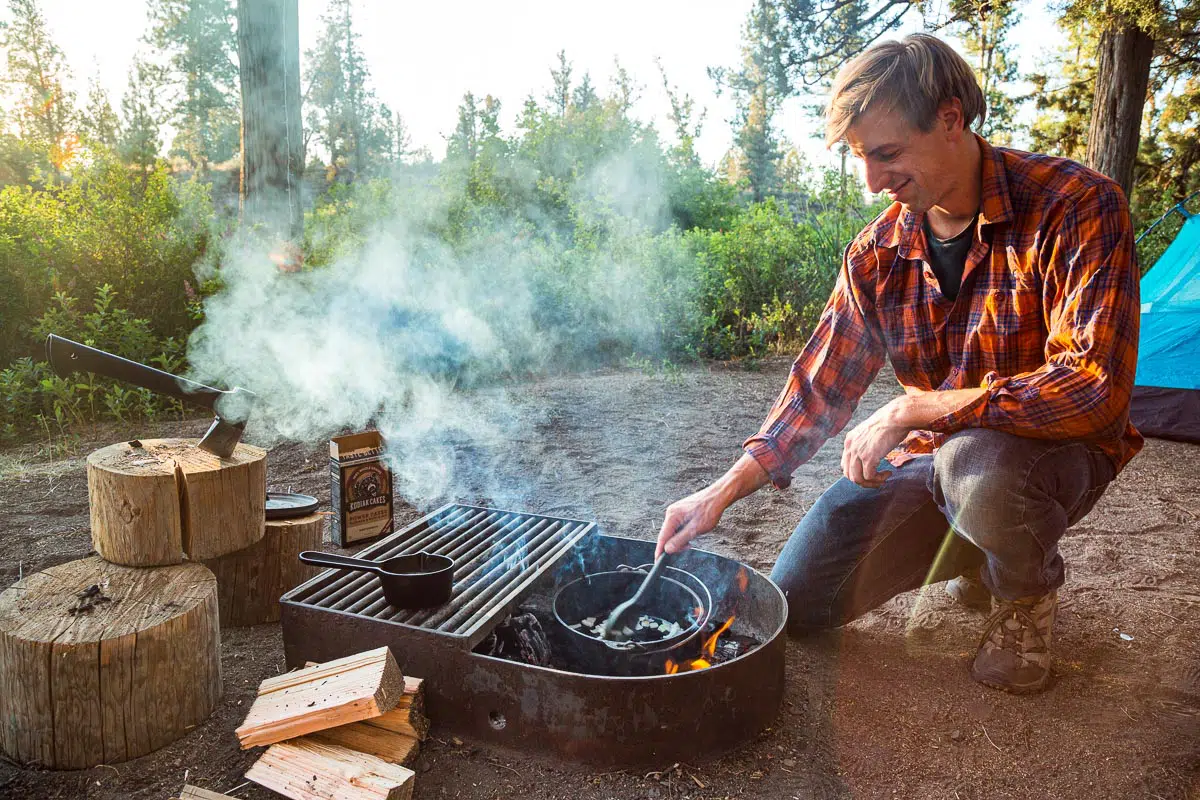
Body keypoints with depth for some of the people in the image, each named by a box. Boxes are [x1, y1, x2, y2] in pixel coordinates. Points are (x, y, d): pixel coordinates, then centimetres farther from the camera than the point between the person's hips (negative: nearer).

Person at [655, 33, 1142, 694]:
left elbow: (1093, 385, -30)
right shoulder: (877, 252, -5)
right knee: (798, 600, 0)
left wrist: (914, 409, -32)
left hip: (1055, 450, -4)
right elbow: (820, 384, -2)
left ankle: (1027, 588, -2)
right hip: (927, 456, 5)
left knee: (975, 466, -41)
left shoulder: (1077, 207, -21)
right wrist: (726, 490, -11)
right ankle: (979, 553, 23)